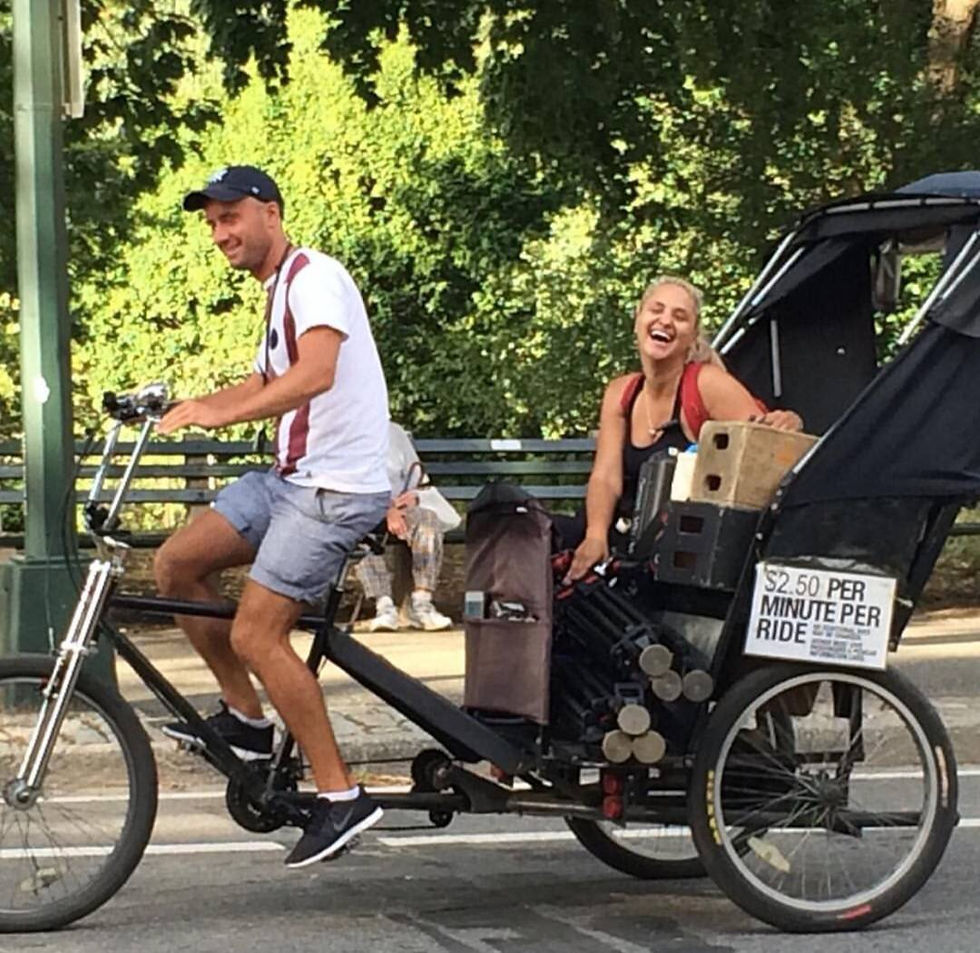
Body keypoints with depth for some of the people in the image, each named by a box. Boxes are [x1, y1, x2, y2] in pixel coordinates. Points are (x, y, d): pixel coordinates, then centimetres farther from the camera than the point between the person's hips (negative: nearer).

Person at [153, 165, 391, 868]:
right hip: (292, 476, 10)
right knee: (177, 563, 4)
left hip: (336, 486, -10)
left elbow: (315, 374, -30)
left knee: (256, 633, -13)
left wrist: (220, 413, -37)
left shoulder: (315, 277, -13)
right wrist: (181, 408, 5)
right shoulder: (280, 293, 20)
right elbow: (264, 386, 20)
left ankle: (340, 796, -6)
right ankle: (246, 717, 13)